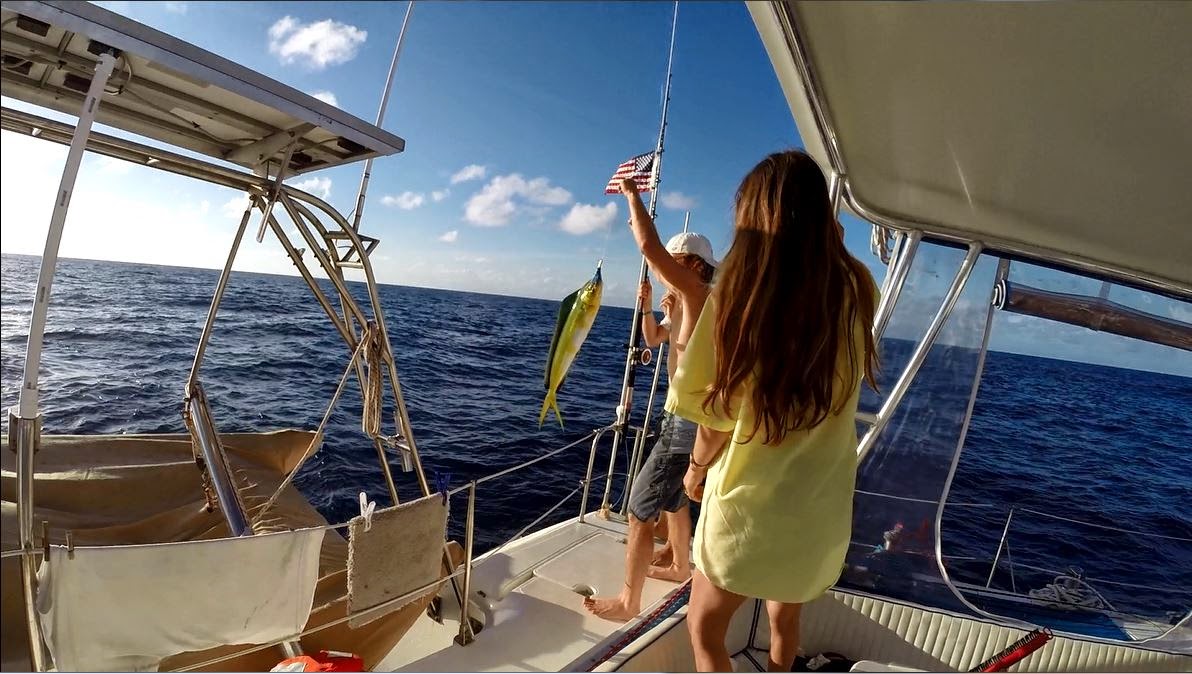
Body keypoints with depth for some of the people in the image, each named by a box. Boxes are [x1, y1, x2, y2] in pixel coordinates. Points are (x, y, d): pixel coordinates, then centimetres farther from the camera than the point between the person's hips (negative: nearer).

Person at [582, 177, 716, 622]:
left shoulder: (701, 295, -17)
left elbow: (649, 248, -29)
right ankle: (680, 565, 48)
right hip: (687, 417, 11)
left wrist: (632, 194, -17)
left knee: (640, 511, -3)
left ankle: (628, 601, 11)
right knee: (671, 495, 28)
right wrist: (648, 305, 6)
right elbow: (652, 338, 26)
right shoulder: (686, 306, 12)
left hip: (688, 422, -11)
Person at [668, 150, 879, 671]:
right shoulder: (857, 288, -6)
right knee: (785, 619, 29)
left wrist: (697, 468, 5)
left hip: (752, 497, -4)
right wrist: (830, 242, 14)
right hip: (822, 501, 5)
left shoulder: (742, 285, -18)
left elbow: (714, 404, -15)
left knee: (704, 630, 16)